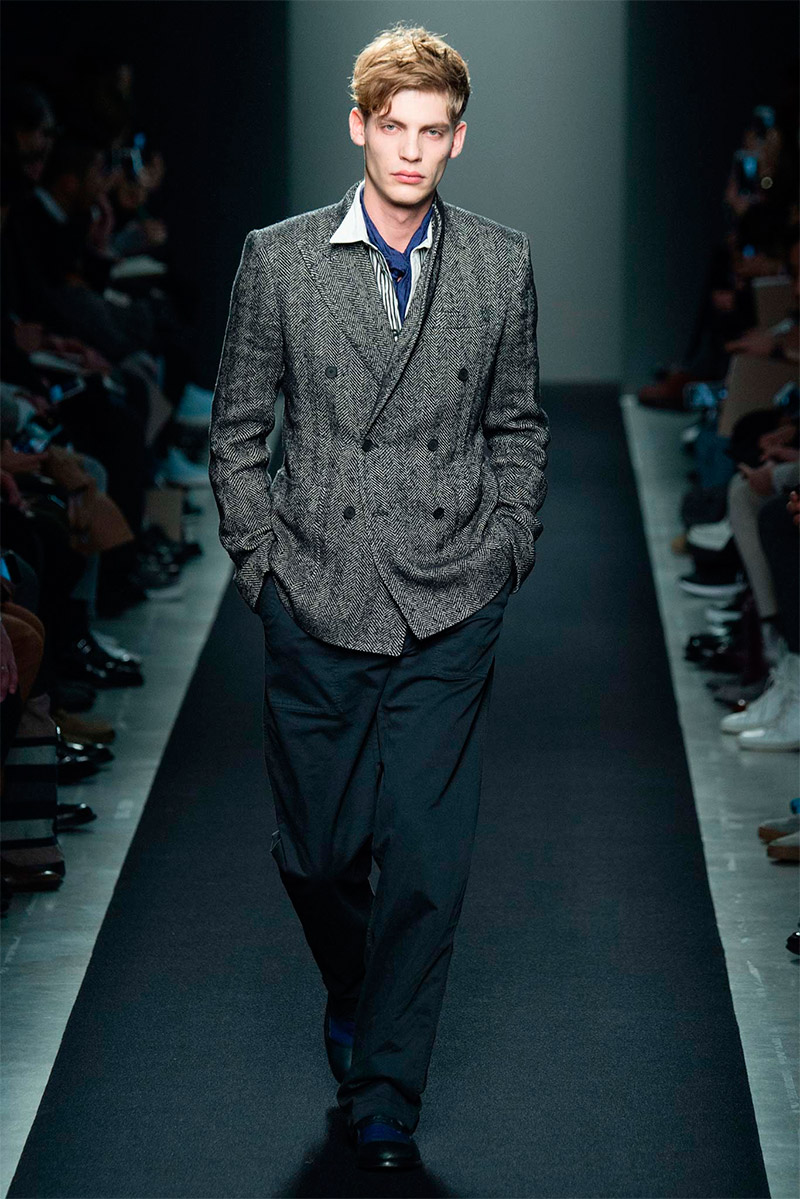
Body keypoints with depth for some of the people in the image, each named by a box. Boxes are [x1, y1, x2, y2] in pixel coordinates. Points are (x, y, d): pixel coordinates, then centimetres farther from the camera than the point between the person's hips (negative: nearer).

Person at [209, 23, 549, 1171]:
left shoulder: (501, 264, 4)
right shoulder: (279, 259, 1)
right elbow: (237, 426, 7)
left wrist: (504, 550, 5)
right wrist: (261, 560, 1)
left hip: (451, 613, 0)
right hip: (317, 604, 0)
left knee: (426, 861, -3)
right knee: (316, 850, 9)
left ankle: (385, 1094, 7)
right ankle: (352, 992, 40)